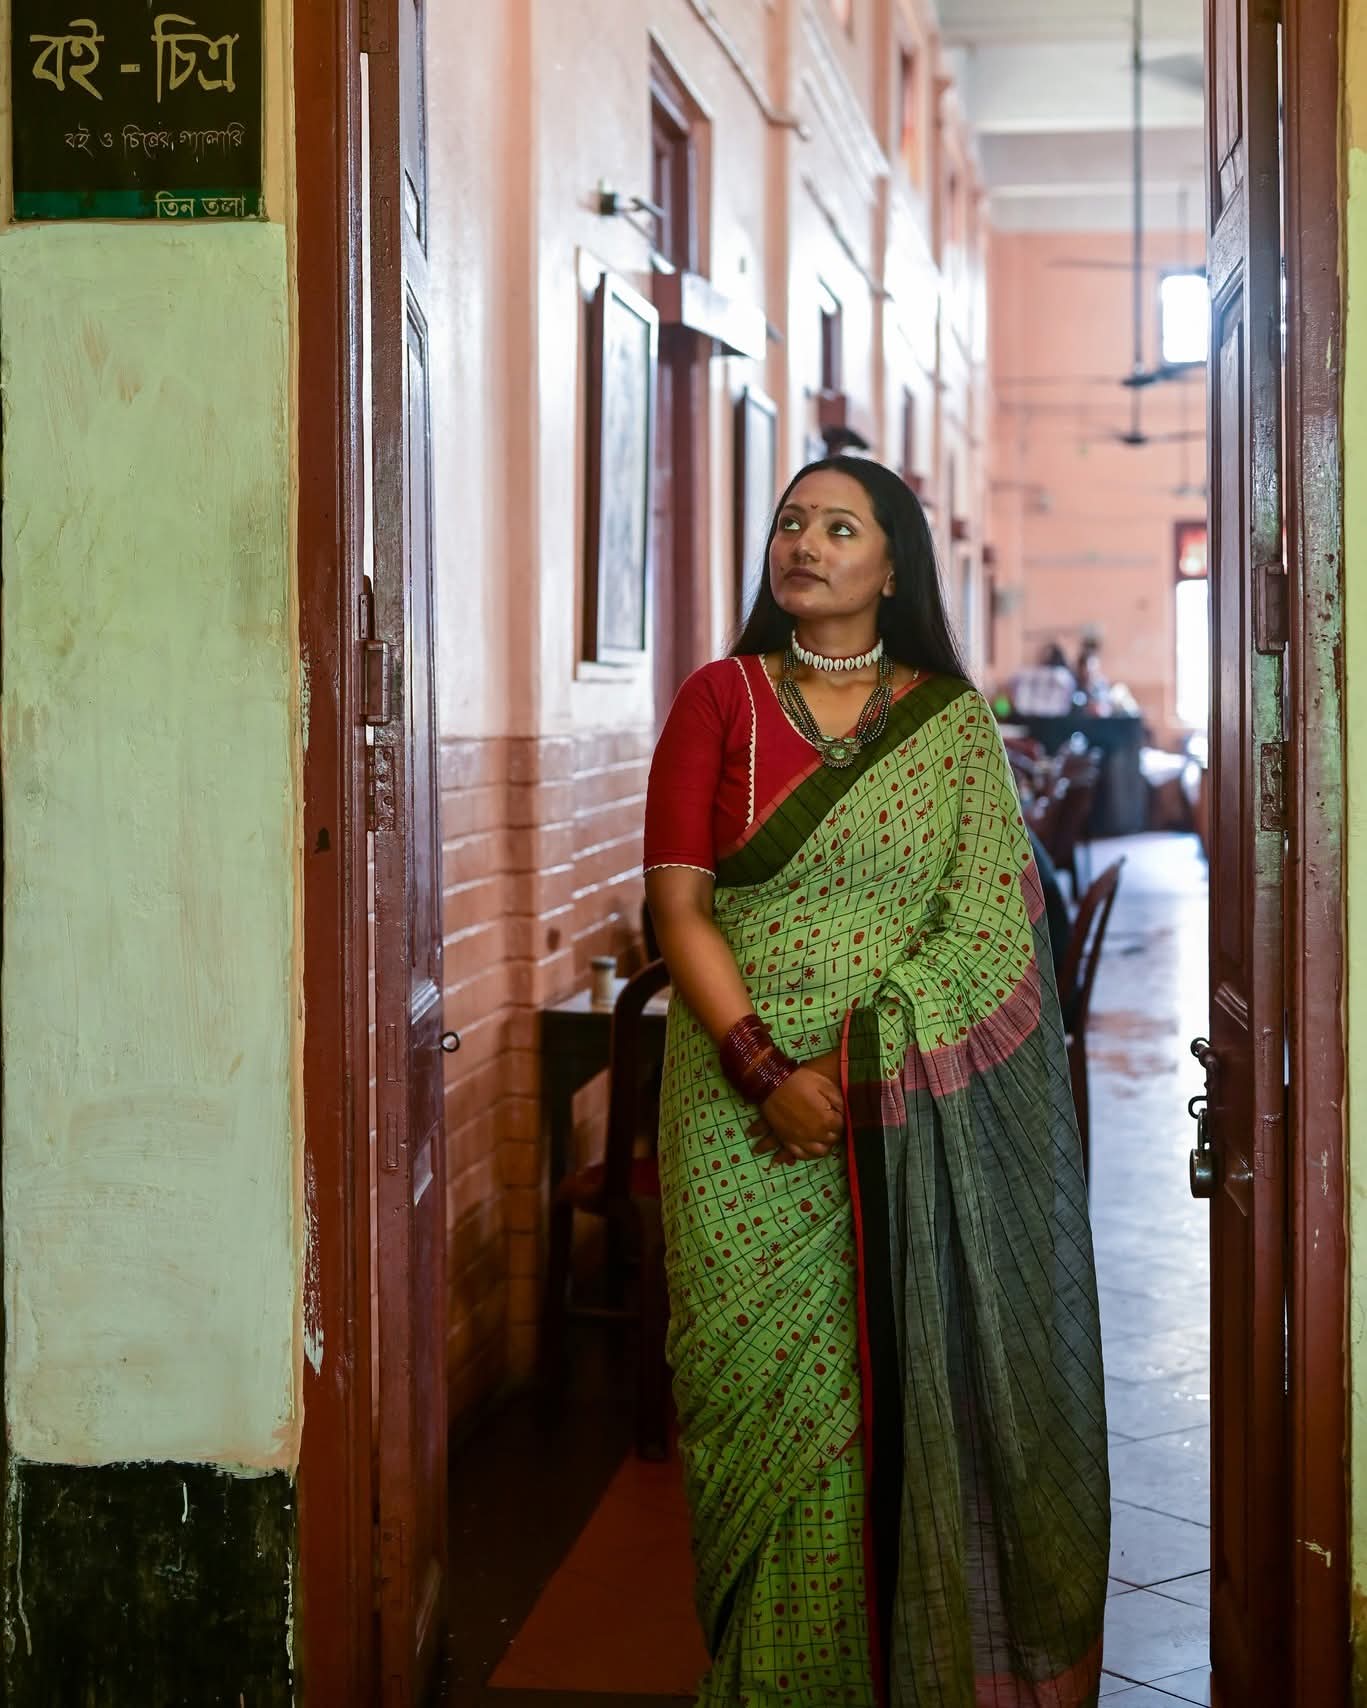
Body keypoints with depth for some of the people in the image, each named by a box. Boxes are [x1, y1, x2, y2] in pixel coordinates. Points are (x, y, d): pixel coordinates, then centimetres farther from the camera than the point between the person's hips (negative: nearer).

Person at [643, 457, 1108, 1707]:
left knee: (910, 1390, 1)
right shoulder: (722, 699, 6)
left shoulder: (953, 722, 7)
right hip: (748, 1119, 0)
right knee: (762, 1381, -1)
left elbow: (988, 926, -2)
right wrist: (766, 1068, -14)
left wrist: (858, 1063, -14)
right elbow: (678, 902, -2)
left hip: (916, 1114, 0)